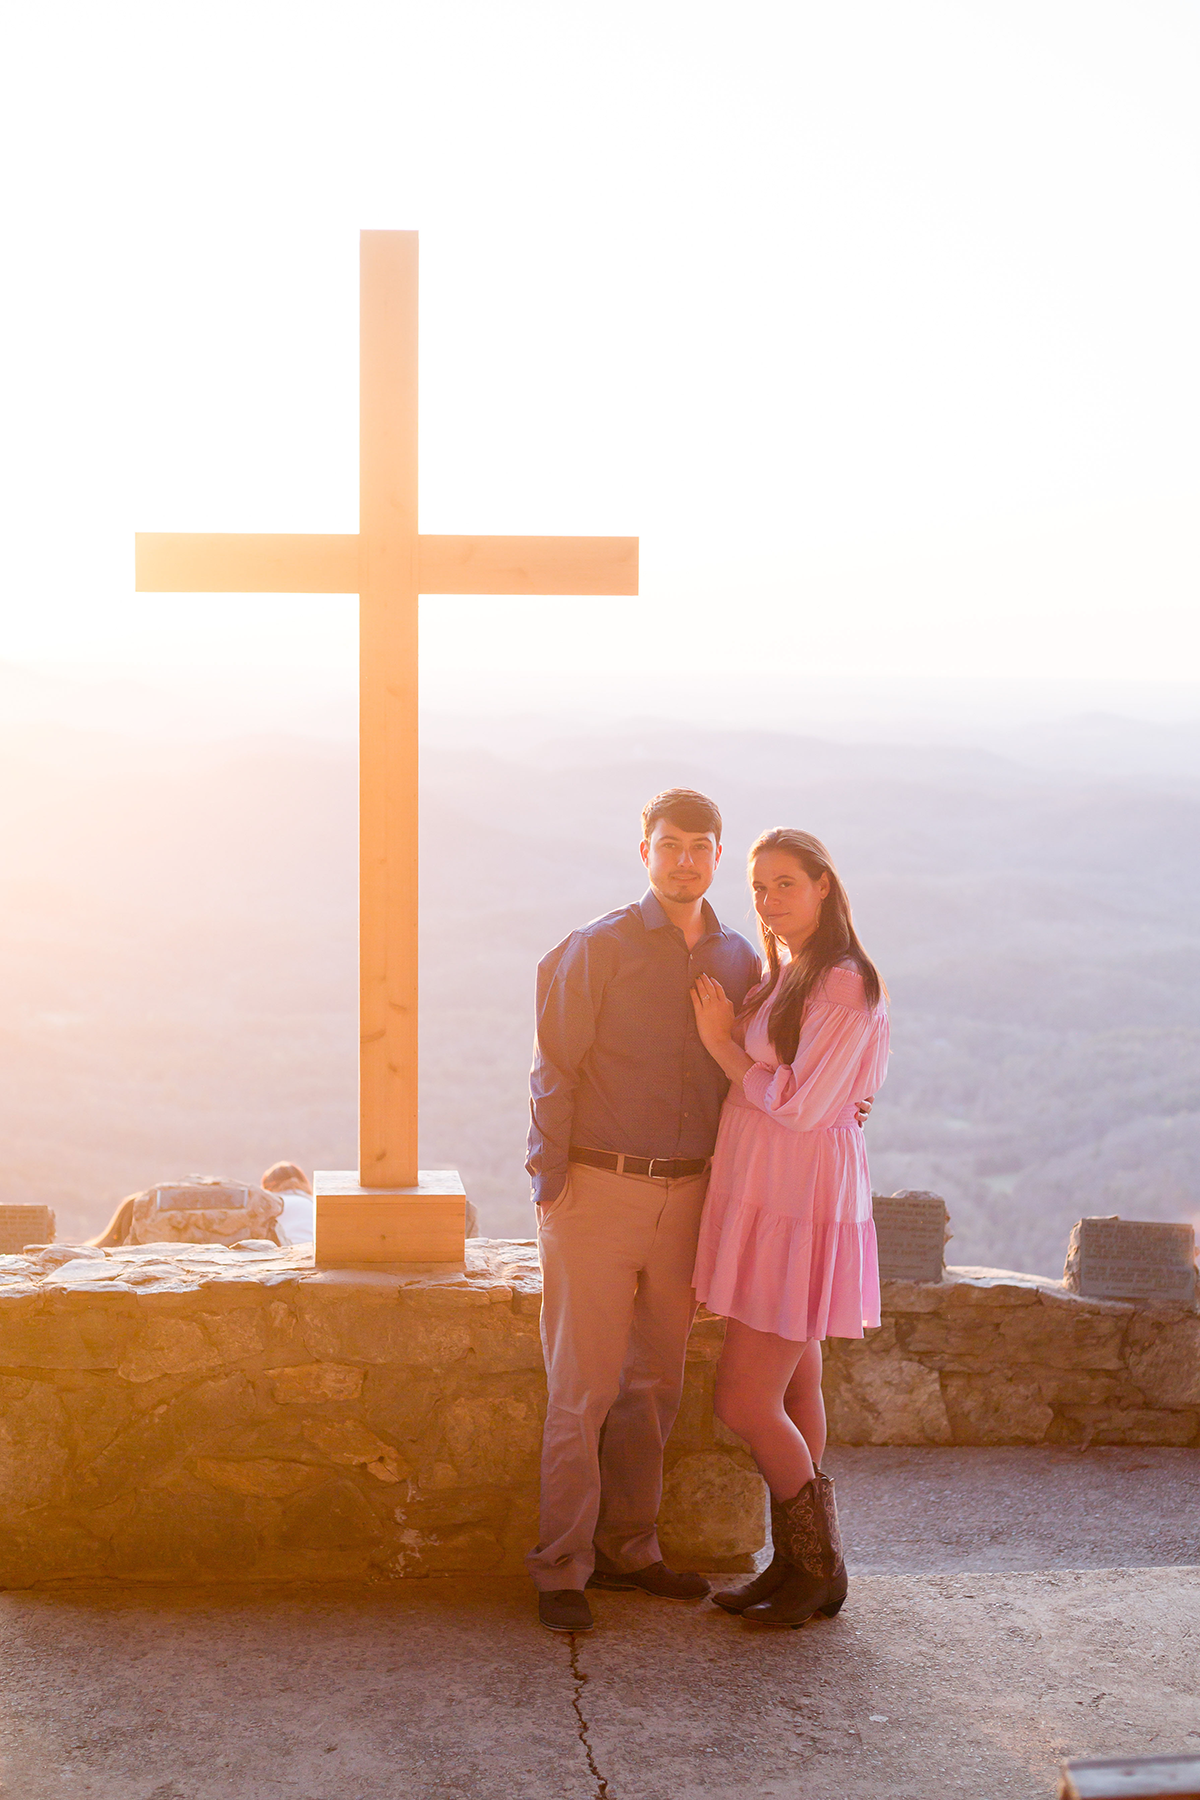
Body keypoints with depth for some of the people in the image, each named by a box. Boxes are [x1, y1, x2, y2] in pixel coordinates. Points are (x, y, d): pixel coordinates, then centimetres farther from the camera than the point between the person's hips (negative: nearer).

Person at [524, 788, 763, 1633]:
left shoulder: (740, 960, 7)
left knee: (655, 1382, 13)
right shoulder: (599, 948, -7)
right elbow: (554, 1071, -6)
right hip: (599, 1190, -5)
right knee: (583, 1387, -2)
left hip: (686, 1195, 5)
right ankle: (562, 1570, 7)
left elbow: (742, 1079, 14)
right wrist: (551, 1185, -10)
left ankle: (628, 1547, 25)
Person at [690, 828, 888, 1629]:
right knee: (792, 1394, 13)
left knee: (744, 1402, -6)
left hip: (800, 1209, -9)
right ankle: (799, 1565, 22)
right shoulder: (782, 978, 12)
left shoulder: (846, 987, -16)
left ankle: (818, 1568, 10)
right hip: (768, 1200, 9)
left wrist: (724, 1043, -9)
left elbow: (799, 1104, -18)